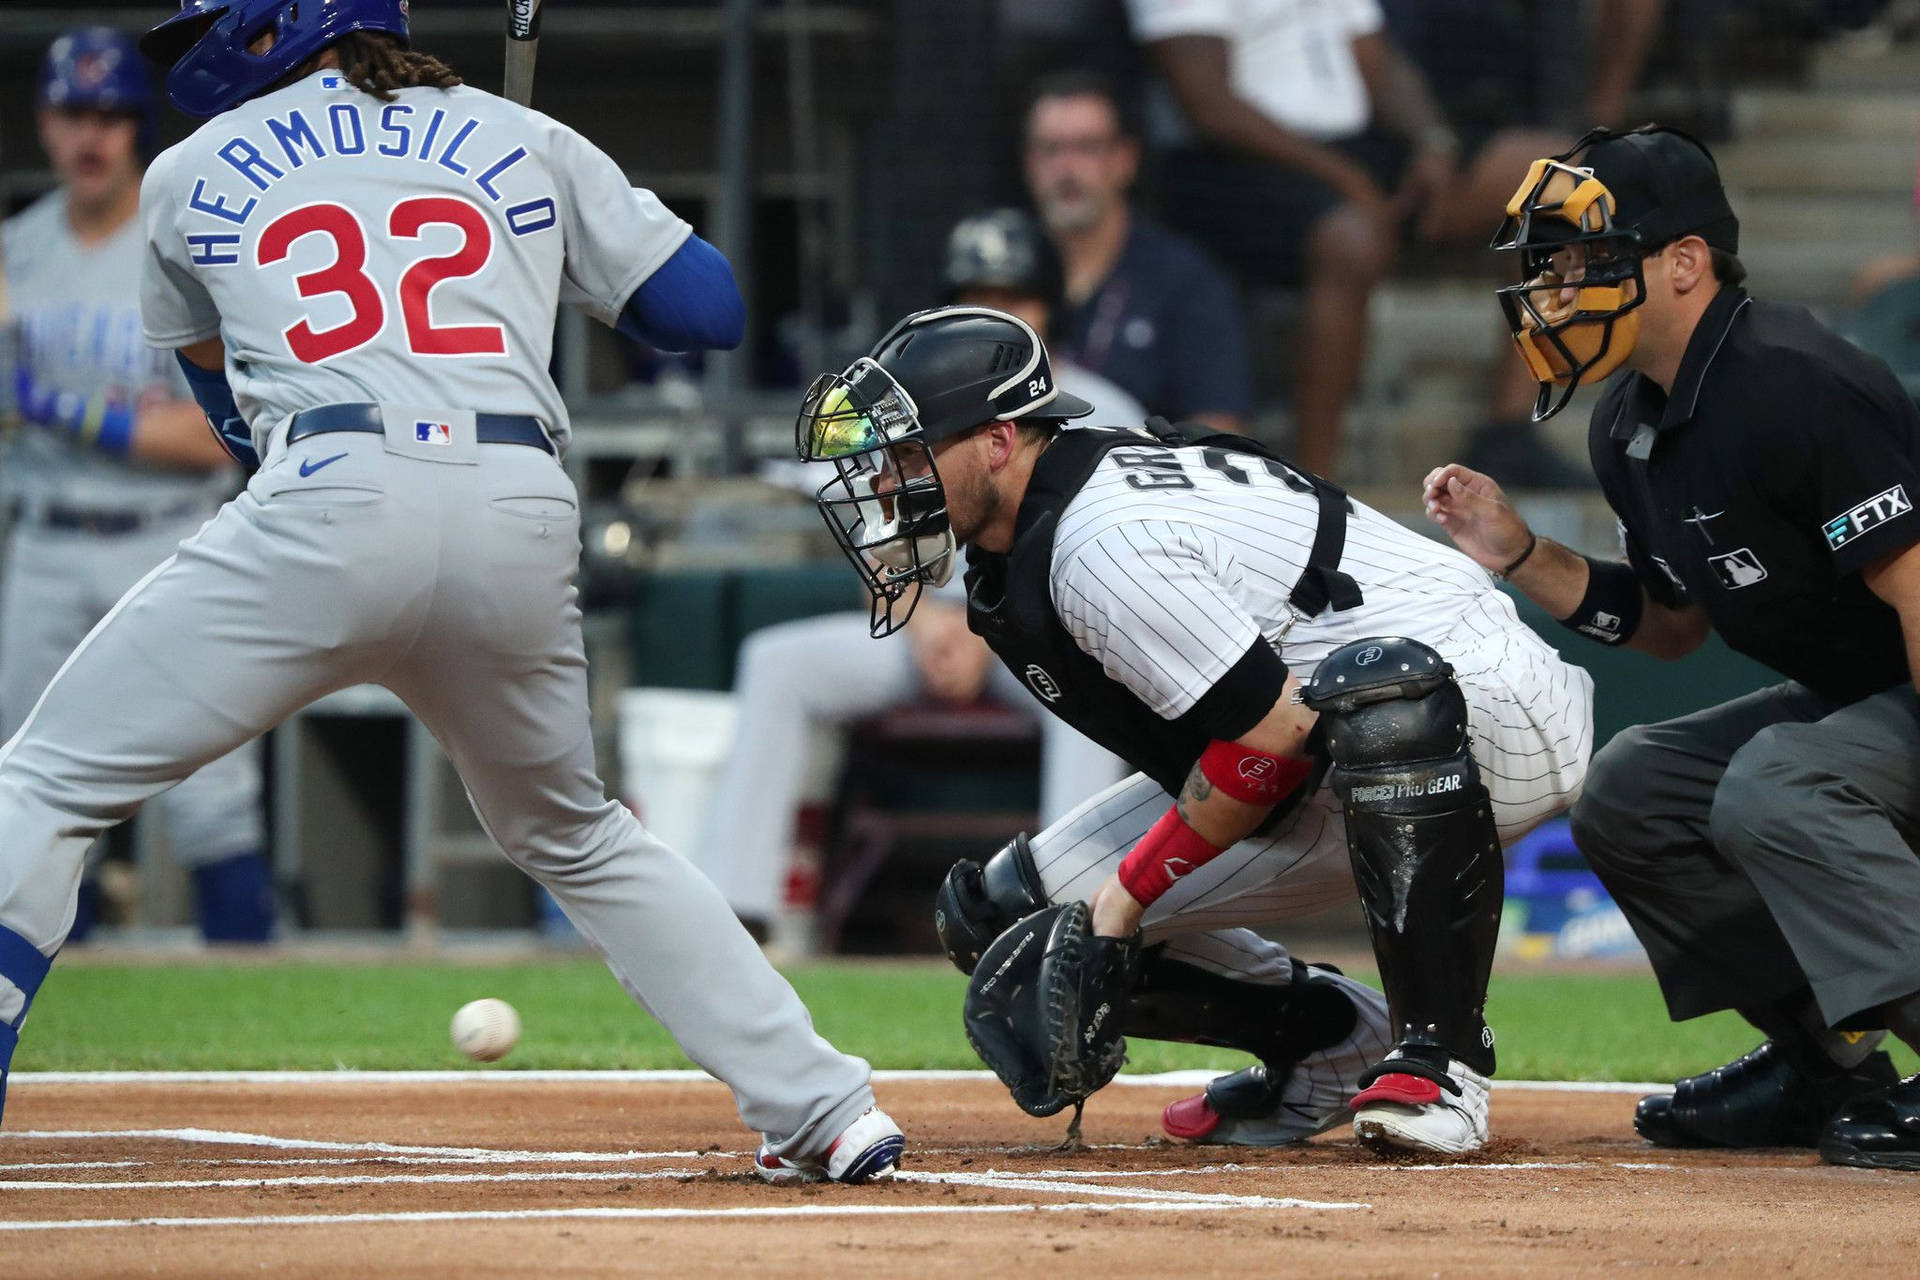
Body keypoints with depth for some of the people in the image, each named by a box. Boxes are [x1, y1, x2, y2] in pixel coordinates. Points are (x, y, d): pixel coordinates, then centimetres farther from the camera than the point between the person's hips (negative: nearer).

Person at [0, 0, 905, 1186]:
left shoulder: (189, 176, 19)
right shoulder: (528, 144, 22)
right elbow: (710, 309, 20)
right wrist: (592, 229, 38)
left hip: (327, 507, -4)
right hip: (525, 518, 4)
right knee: (578, 839, 26)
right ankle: (825, 1108, 21)